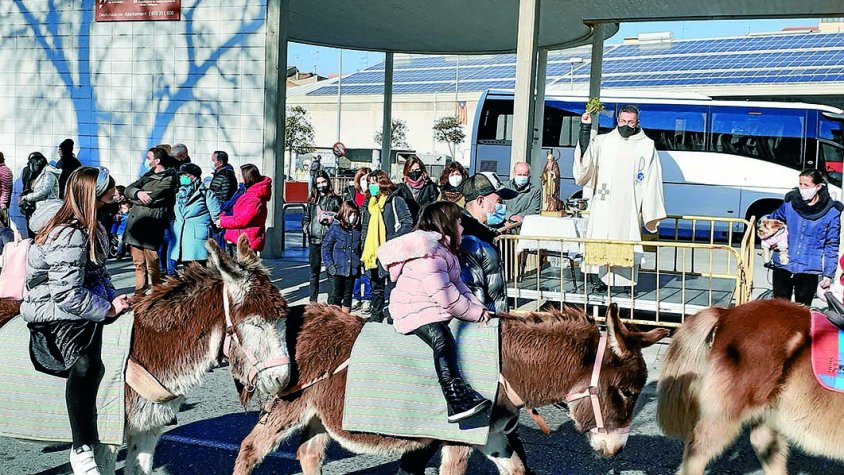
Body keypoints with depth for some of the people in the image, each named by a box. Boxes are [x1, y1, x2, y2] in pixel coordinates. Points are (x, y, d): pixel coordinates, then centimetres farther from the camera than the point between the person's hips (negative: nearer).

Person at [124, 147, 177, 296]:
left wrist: (133, 199, 2)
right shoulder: (147, 176, 21)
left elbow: (150, 199, -16)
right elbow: (128, 190, 10)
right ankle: (139, 293, 20)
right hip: (135, 225, 8)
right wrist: (138, 193, -13)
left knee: (152, 265, -4)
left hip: (151, 228, -8)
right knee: (138, 263, 12)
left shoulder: (168, 179, -5)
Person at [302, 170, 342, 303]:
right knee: (314, 271, 10)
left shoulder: (335, 200, 3)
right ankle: (313, 299, 16)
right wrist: (305, 226, 4)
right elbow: (306, 216, 23)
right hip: (314, 239, 4)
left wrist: (332, 220, -15)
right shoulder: (312, 200, 15)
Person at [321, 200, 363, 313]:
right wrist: (330, 265, -11)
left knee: (348, 295, 12)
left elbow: (360, 249, 13)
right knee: (336, 295, 2)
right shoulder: (335, 228, -7)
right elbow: (325, 247, -5)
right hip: (338, 269, -4)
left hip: (352, 270, 4)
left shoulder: (357, 230, 4)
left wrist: (358, 263, 4)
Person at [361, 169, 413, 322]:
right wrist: (364, 247, 14)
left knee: (392, 285, -4)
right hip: (373, 252, 7)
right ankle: (376, 314, 24)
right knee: (376, 287, 15)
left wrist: (395, 240, -18)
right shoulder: (368, 204, 18)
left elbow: (407, 223, -10)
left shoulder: (396, 201, -5)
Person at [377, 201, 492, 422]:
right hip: (415, 313, -11)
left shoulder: (443, 252, 17)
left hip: (435, 310, 11)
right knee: (442, 339, -37)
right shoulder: (428, 256, -18)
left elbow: (458, 285, 17)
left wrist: (478, 307, 1)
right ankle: (456, 399, -51)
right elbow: (446, 297, -22)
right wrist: (476, 313, -12)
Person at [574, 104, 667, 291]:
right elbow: (585, 154, -4)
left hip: (629, 204, -1)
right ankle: (600, 278, 2)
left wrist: (650, 210, 0)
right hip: (604, 201, 1)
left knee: (627, 240, -3)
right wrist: (585, 127, -12)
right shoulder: (603, 141, 11)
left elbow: (651, 179, 5)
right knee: (601, 239, -3)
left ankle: (628, 281, 3)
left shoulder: (647, 146, 8)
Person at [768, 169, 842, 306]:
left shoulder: (831, 212, -7)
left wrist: (828, 274, -3)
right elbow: (772, 220, 17)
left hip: (809, 271, -2)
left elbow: (832, 246, -1)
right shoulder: (790, 203, -1)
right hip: (783, 267, 2)